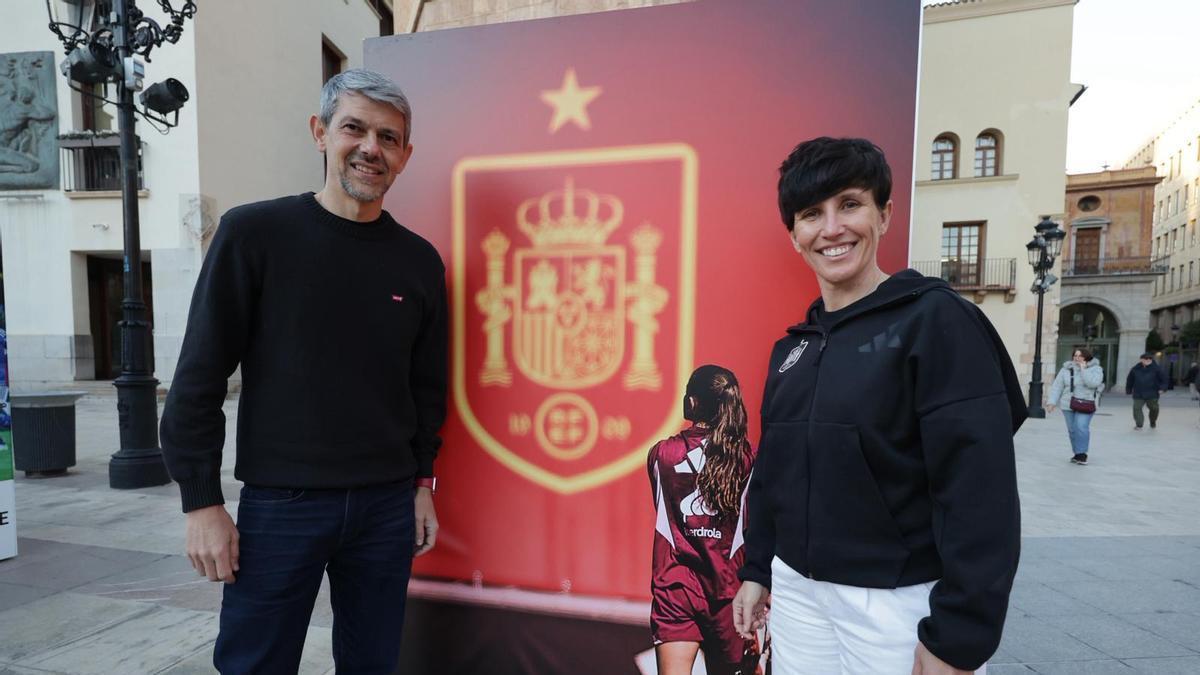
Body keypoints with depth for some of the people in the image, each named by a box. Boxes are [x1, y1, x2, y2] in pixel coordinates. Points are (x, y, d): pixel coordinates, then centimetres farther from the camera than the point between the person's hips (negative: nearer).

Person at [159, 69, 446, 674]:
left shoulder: (420, 260, 2)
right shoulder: (254, 233, -6)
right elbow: (200, 377, -4)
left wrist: (422, 482, 9)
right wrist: (202, 501, -5)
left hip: (387, 505, 3)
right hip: (280, 502, -2)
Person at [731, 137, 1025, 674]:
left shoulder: (937, 320, -13)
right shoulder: (793, 346, 4)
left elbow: (979, 490, -17)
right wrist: (757, 568, 12)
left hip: (897, 601, -5)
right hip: (797, 589, 6)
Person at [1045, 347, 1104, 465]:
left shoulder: (1095, 369, -3)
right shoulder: (1066, 369, 4)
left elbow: (1093, 383, -21)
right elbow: (1057, 386, 3)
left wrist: (1083, 369, -17)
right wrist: (1052, 401, -3)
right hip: (1068, 404, 3)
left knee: (1081, 427, -15)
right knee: (1072, 430, 6)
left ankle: (1081, 454, -3)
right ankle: (1076, 453, 19)